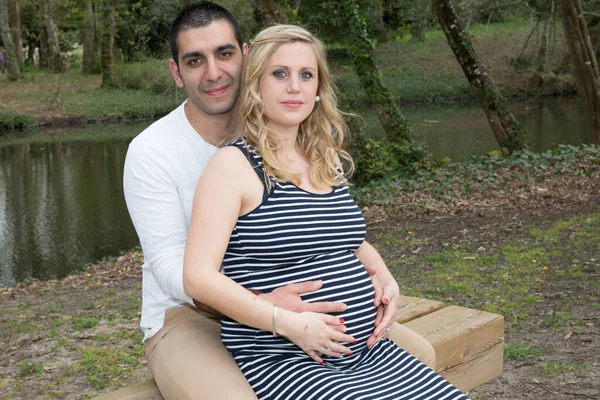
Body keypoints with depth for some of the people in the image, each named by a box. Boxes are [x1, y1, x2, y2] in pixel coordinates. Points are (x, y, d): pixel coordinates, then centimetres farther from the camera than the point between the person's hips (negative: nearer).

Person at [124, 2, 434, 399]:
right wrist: (267, 307, -38)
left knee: (418, 355, -3)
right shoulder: (150, 152, -14)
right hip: (190, 318, -4)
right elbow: (171, 267, -21)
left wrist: (378, 274, -24)